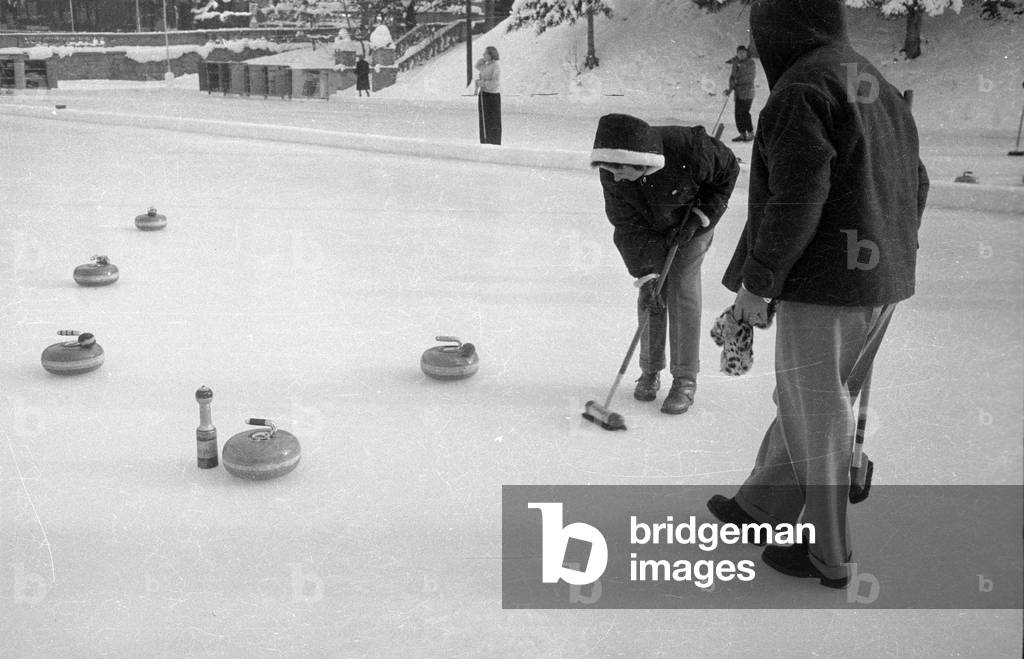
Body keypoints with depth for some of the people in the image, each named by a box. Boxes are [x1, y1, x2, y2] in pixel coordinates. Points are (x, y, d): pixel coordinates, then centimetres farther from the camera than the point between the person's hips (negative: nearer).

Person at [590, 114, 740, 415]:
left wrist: (699, 217, -21)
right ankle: (650, 371, 18)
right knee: (650, 298, 0)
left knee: (682, 294, -9)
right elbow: (628, 227, -23)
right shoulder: (612, 176, -28)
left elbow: (728, 171, -17)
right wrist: (646, 276, -31)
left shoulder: (689, 147, -37)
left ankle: (686, 380, 0)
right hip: (650, 230, 3)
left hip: (692, 228, -2)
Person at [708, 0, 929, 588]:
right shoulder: (885, 91, 14)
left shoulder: (802, 89, -14)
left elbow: (795, 199, -21)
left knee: (816, 421, 3)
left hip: (822, 288, -9)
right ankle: (762, 507, 36)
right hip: (885, 285, 9)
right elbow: (915, 185, 17)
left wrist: (756, 282, -14)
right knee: (808, 405, 20)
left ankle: (828, 557, 15)